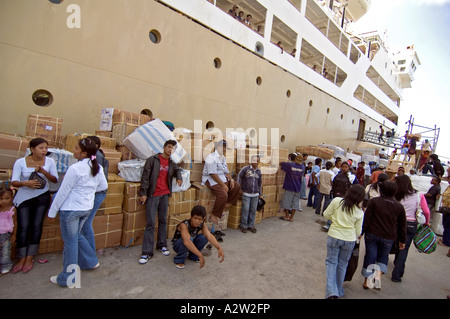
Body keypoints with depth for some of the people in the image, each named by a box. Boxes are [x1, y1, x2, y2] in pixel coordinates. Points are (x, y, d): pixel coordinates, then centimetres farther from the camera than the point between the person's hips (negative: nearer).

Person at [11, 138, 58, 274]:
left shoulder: (49, 161, -7)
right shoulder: (20, 162, -9)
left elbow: (55, 180, -6)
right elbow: (14, 182, -12)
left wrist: (44, 172, -23)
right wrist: (26, 183, -33)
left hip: (42, 197, 1)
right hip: (24, 197, 0)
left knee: (36, 226, 2)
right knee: (23, 227, -1)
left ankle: (30, 258, 14)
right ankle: (22, 259, 14)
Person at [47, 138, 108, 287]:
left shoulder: (75, 168, -21)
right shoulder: (97, 168, 0)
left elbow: (63, 192, -14)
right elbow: (103, 186, 11)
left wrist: (52, 212, -4)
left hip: (71, 209, -7)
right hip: (87, 208, 7)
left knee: (70, 241, 7)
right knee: (76, 235, 26)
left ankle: (68, 278, 22)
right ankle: (91, 261, 36)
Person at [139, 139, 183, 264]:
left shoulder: (172, 163, 10)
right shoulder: (152, 160, -4)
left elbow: (177, 170, 31)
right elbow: (145, 177, -6)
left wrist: (179, 177, 9)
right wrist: (143, 193, -12)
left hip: (165, 195, 5)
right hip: (153, 195, -5)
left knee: (163, 221, 12)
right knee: (151, 223, -5)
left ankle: (162, 245, 26)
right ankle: (147, 252, 1)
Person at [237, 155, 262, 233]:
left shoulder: (259, 171, 6)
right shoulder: (245, 169, -7)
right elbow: (239, 177, 3)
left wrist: (260, 193, 18)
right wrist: (239, 188, 3)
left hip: (255, 194, 4)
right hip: (246, 194, -4)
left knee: (253, 210, 8)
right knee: (245, 210, -1)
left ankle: (251, 225, 21)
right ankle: (244, 226, 12)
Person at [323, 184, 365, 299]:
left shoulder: (336, 201, -11)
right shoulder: (359, 212, -6)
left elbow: (326, 214, -3)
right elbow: (358, 232, 2)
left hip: (334, 236, -1)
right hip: (350, 240, 1)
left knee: (331, 262, 11)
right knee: (342, 264, 17)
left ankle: (331, 291, 1)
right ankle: (339, 291, 31)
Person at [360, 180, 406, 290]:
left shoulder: (374, 201, -8)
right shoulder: (399, 207, 1)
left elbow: (366, 219, -9)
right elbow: (402, 226, 8)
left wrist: (361, 232, -1)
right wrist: (402, 241, 19)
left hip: (372, 234, -2)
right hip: (388, 238, 2)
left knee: (370, 256, 8)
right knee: (383, 256, 21)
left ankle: (367, 281, 15)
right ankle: (378, 276, 3)